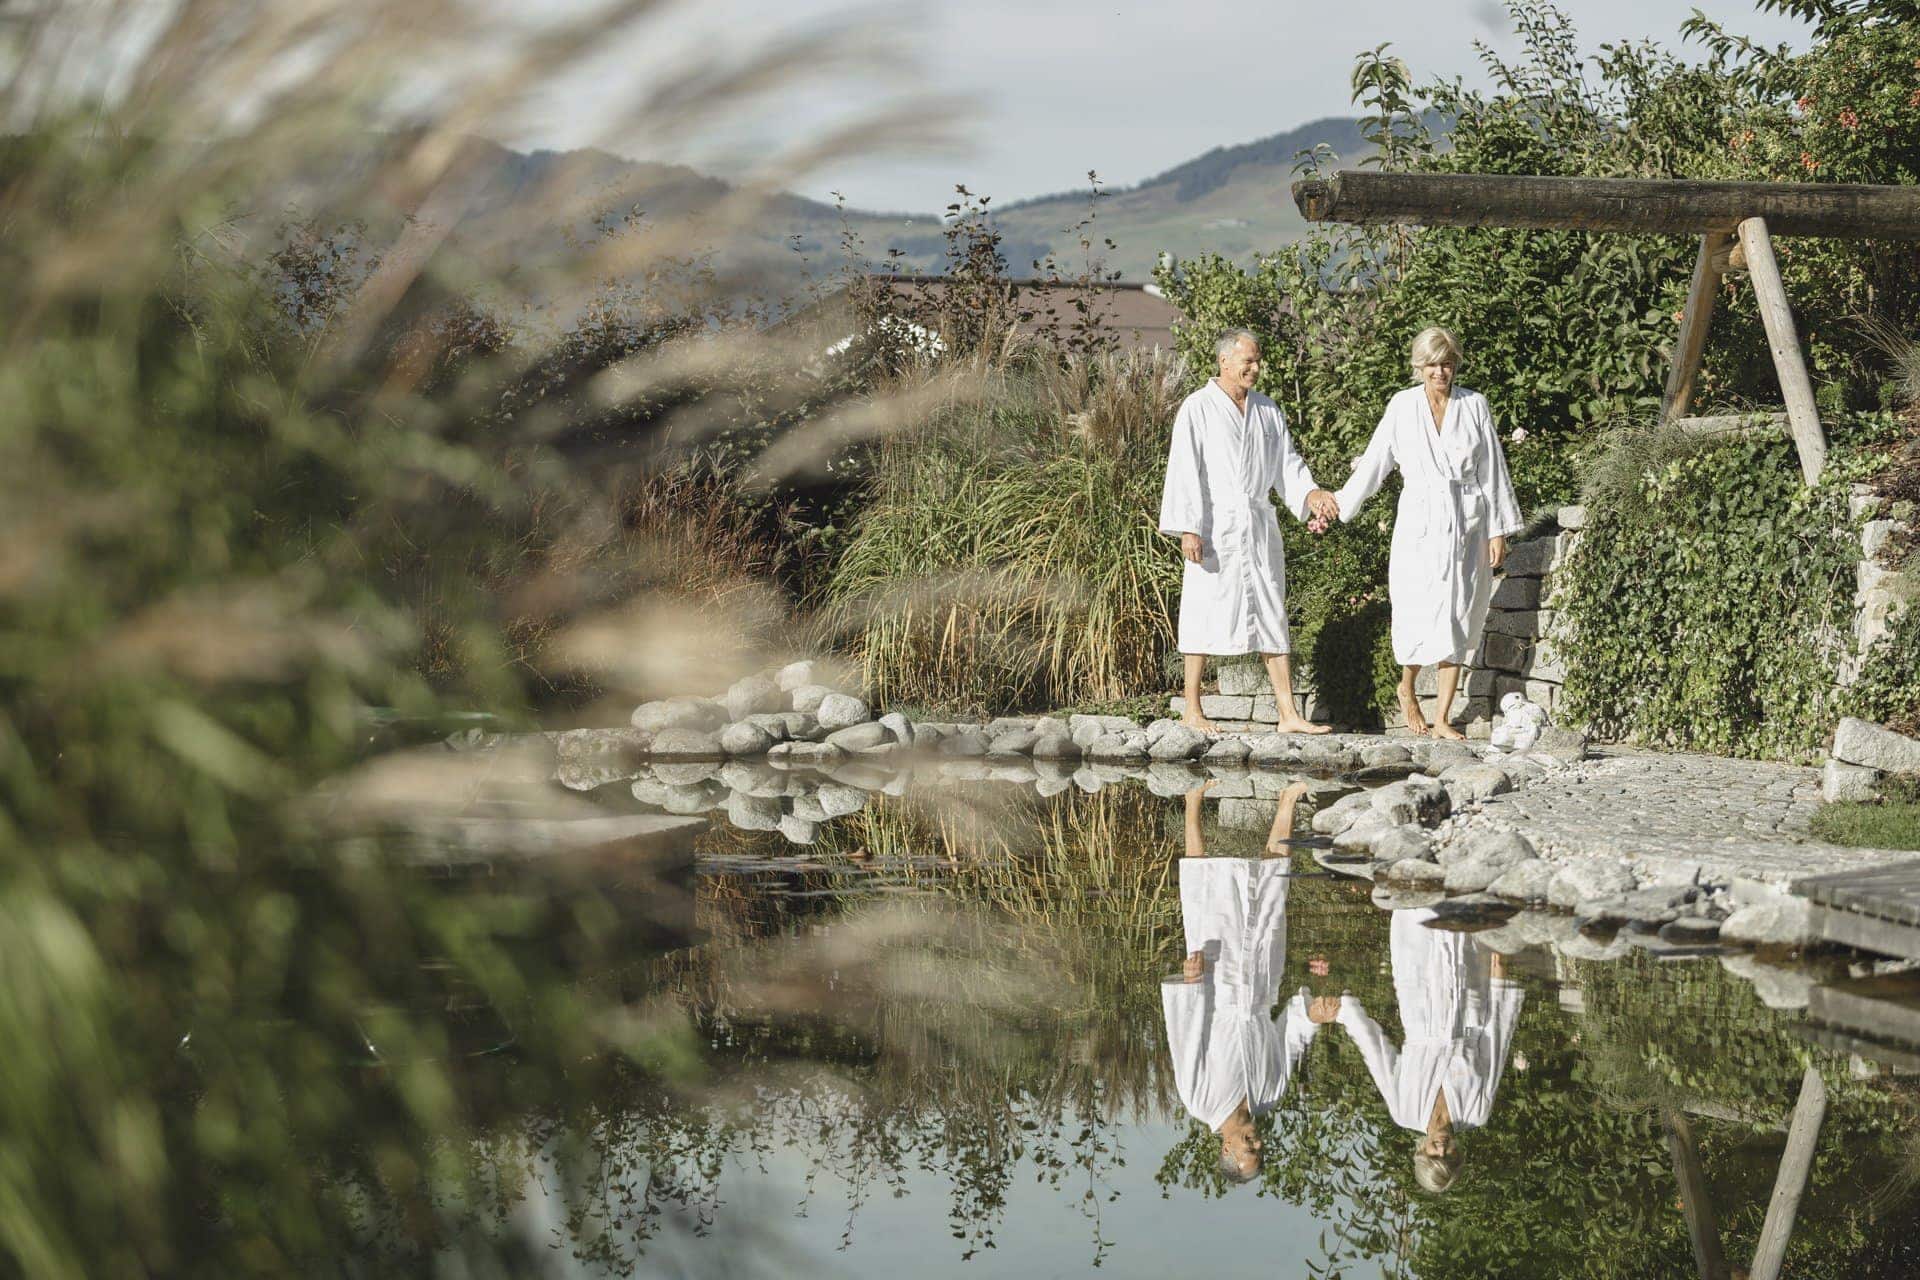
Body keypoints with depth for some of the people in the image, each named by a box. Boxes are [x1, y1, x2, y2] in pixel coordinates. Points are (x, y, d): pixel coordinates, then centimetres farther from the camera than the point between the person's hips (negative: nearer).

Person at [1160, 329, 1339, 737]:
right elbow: (1184, 470, -9)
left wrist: (1311, 493, -5)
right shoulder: (1198, 409, -4)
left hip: (1259, 527, 5)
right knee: (1205, 615, -2)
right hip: (1215, 526, -5)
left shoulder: (1268, 411, 13)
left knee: (1272, 618, 4)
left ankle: (1288, 714, 4)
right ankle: (1192, 711, 6)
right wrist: (1188, 527, -17)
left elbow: (1287, 463, 15)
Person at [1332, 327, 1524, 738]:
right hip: (1420, 522, -1)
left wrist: (1498, 529, 2)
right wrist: (1340, 504, 6)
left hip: (1466, 524, 1)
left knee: (1457, 619, 0)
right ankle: (1407, 689, 21)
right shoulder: (1402, 406, 3)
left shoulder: (1474, 405, 4)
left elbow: (1493, 470, 6)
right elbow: (1375, 462, 9)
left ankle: (1442, 719, 5)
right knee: (1422, 617, -8)